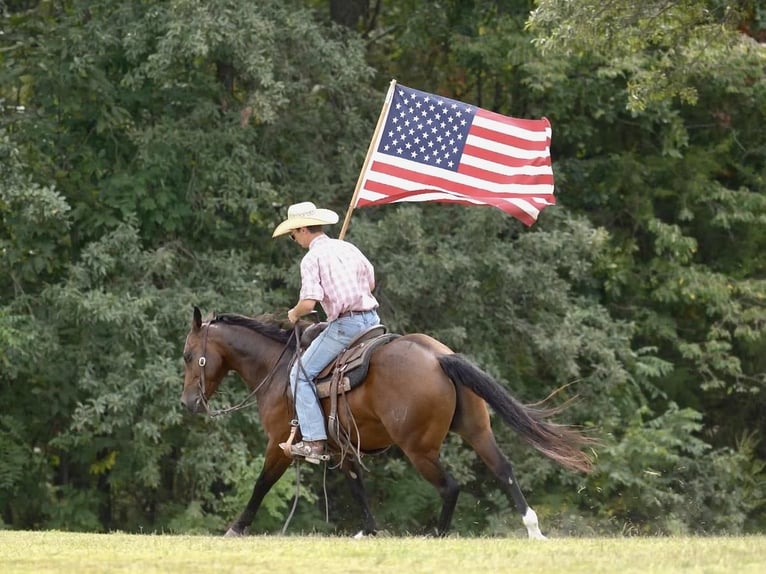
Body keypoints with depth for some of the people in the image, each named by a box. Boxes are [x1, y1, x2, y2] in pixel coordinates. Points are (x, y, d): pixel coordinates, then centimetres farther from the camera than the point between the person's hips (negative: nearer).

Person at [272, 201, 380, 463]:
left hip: (344, 326, -8)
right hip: (372, 319, 8)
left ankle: (314, 441, -8)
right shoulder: (349, 248, 14)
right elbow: (370, 282, 25)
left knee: (301, 374, 0)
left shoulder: (312, 258, -9)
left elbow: (309, 301, -19)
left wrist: (294, 314, 1)